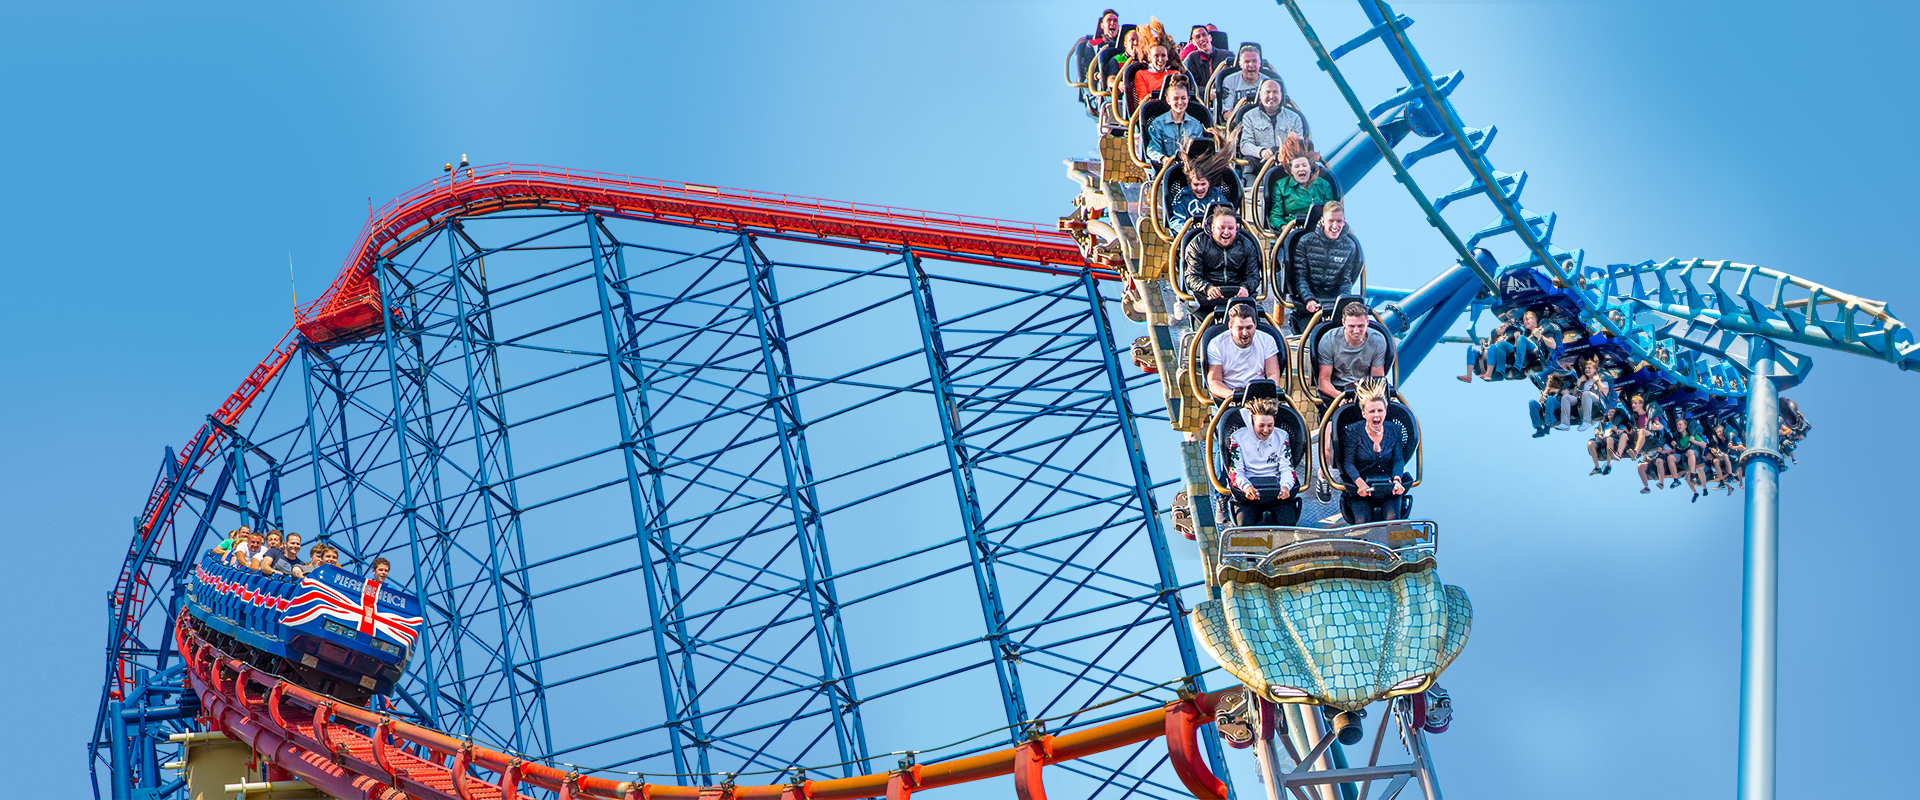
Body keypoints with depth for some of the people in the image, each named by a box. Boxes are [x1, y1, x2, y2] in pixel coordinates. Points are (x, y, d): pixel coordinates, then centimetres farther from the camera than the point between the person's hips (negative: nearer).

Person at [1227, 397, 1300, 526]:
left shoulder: (1281, 436, 9)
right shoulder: (1238, 437, 3)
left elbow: (1287, 469, 4)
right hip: (1249, 489, -1)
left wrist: (1285, 486, -20)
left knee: (1288, 523, -26)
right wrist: (1246, 487, -26)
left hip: (1277, 489, 1)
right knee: (1245, 524, -28)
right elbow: (1235, 471, -3)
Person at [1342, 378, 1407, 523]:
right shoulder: (1352, 432, 0)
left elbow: (1398, 460, 5)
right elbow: (1348, 463, -5)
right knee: (1362, 520, -26)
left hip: (1389, 490, 2)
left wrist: (1397, 480, -15)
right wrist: (1360, 483, -23)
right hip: (1361, 489, -2)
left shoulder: (1394, 430, 9)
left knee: (1391, 517, -24)